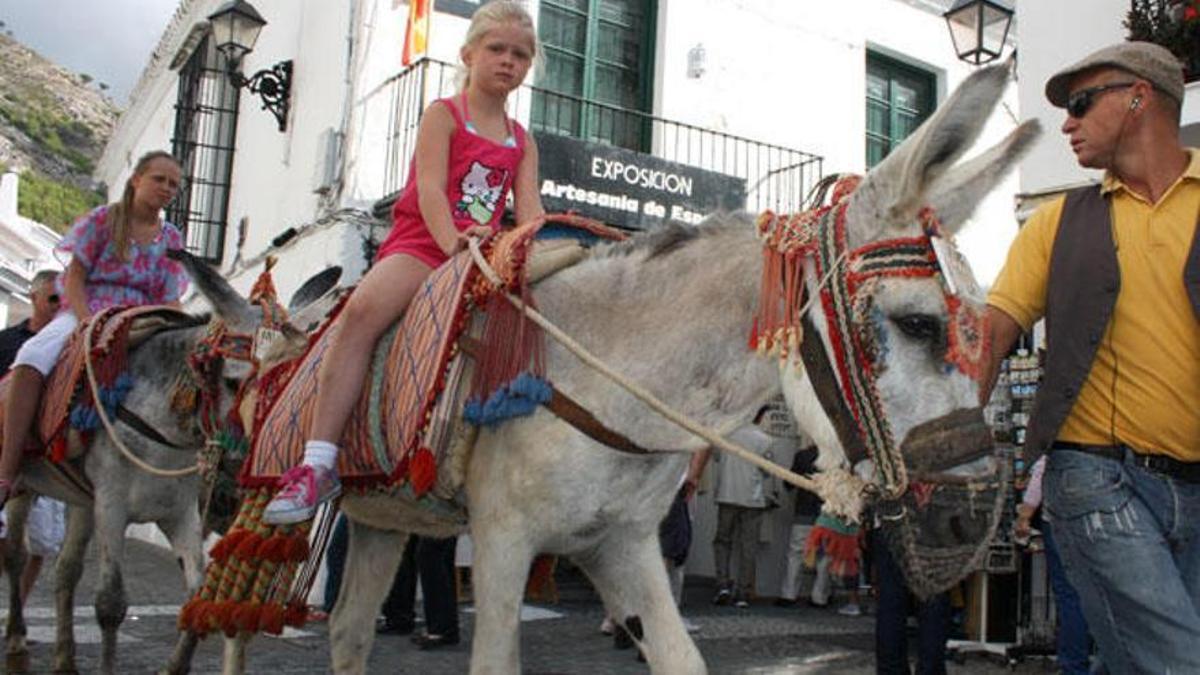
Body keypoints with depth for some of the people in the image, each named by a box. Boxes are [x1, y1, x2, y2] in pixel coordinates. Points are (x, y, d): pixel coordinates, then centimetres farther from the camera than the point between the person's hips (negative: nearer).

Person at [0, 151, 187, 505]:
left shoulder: (171, 239, 13)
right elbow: (74, 277, 1)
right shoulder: (103, 219, 5)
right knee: (32, 358, -33)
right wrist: (88, 322, -16)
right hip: (84, 312, -2)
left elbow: (169, 301, 9)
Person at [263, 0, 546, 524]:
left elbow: (530, 211, 4)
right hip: (420, 242, -5)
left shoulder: (522, 142, 18)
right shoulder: (442, 114, 6)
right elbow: (430, 188, -9)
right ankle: (319, 461, -35)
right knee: (364, 307, -33)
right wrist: (452, 241, -27)